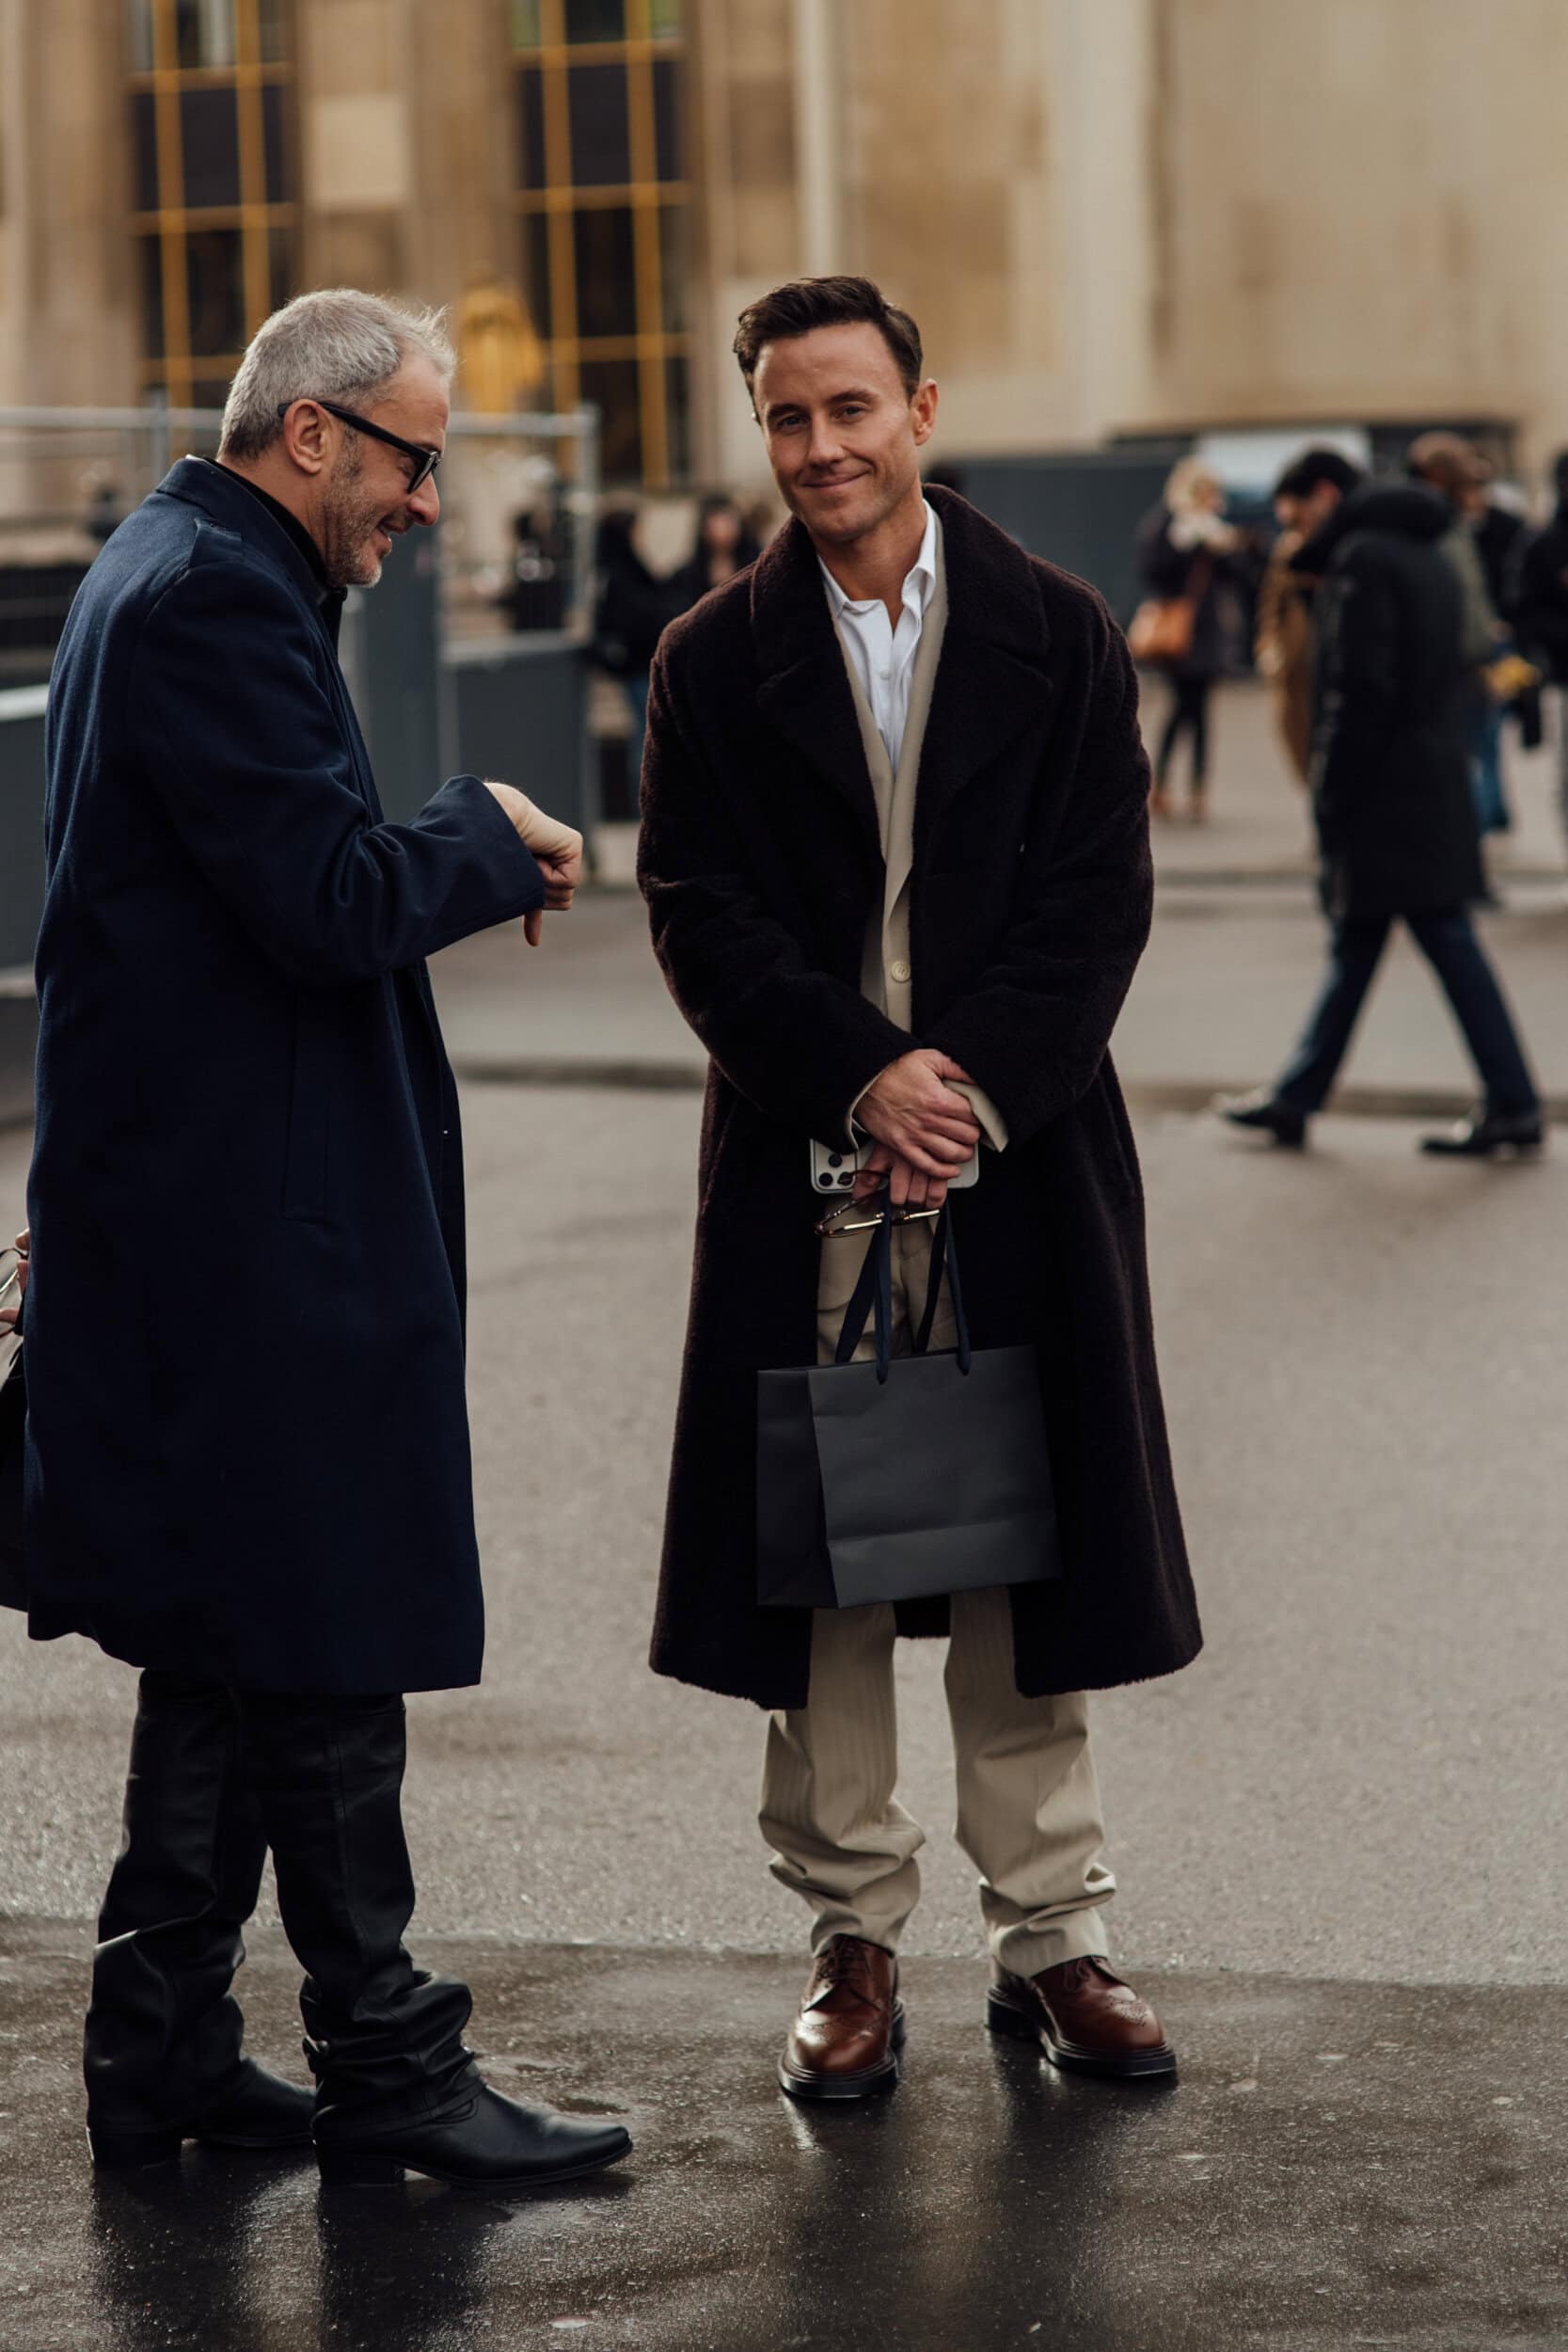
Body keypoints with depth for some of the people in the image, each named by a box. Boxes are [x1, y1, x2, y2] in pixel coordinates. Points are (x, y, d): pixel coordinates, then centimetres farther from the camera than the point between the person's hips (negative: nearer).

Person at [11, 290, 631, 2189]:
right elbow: (334, 905, -22)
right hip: (259, 1222, -11)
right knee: (327, 1650, -3)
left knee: (230, 1645, 15)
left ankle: (164, 2052, 22)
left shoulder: (172, 575, 16)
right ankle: (384, 2074, 6)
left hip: (210, 1223, 11)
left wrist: (456, 862, 10)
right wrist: (486, 835, -7)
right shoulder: (217, 599, -17)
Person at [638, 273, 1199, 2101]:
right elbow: (701, 917, -2)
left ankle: (1051, 1939, 15)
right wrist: (861, 1077, -15)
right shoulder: (714, 663, 5)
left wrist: (977, 1085, -13)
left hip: (1022, 1158, 0)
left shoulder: (1059, 638, 5)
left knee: (1027, 1546, 5)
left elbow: (1097, 903, -1)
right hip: (801, 1167, 0)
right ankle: (853, 1949, 12)